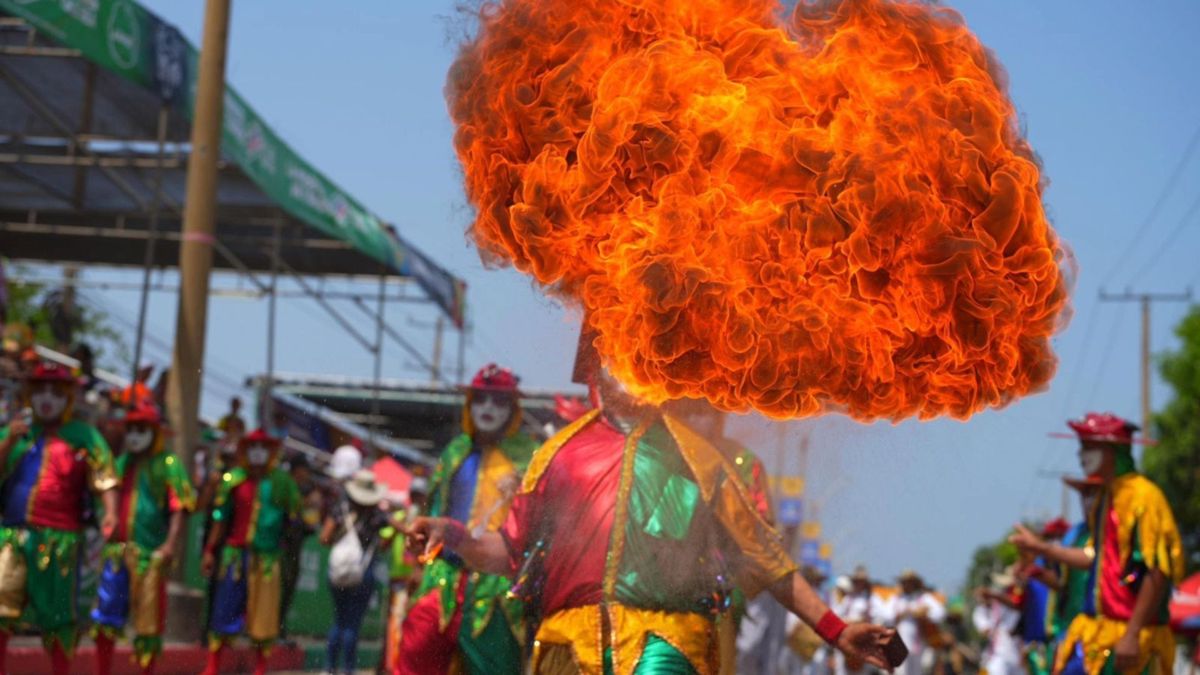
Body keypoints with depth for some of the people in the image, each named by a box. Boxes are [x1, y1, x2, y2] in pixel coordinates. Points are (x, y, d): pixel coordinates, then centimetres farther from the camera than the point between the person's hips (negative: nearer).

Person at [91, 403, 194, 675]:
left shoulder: (169, 464, -2)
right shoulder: (121, 463, 16)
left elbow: (179, 507, -10)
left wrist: (171, 543, -21)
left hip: (150, 553, -5)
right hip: (117, 550, 5)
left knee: (148, 620, 2)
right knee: (105, 615, 0)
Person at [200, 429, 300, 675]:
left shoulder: (281, 482, 3)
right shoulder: (233, 480, 6)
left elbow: (296, 514, 6)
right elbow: (221, 518, 10)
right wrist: (210, 551, 8)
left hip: (266, 558, -1)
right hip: (235, 553, 1)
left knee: (263, 613, 2)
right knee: (224, 609, 1)